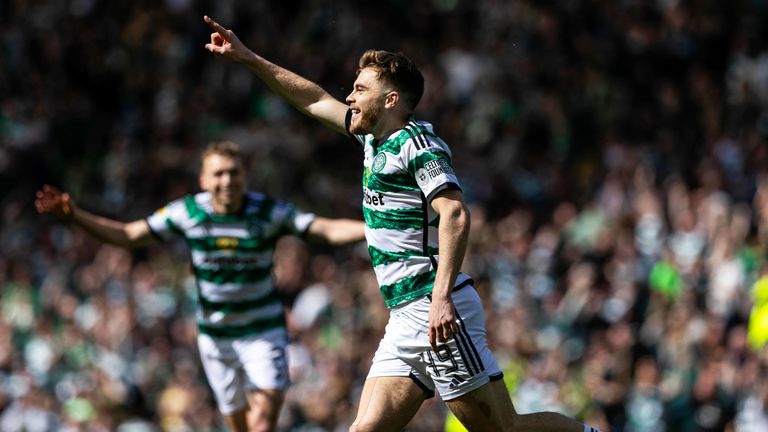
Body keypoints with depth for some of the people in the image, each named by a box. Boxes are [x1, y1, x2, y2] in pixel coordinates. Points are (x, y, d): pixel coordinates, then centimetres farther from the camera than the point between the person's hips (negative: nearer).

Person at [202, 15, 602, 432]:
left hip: (438, 312, -9)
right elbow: (316, 100, 31)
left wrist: (442, 297, -30)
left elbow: (455, 215, -21)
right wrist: (247, 57, 32)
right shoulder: (374, 139, 18)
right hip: (405, 319, 9)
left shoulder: (417, 143, -9)